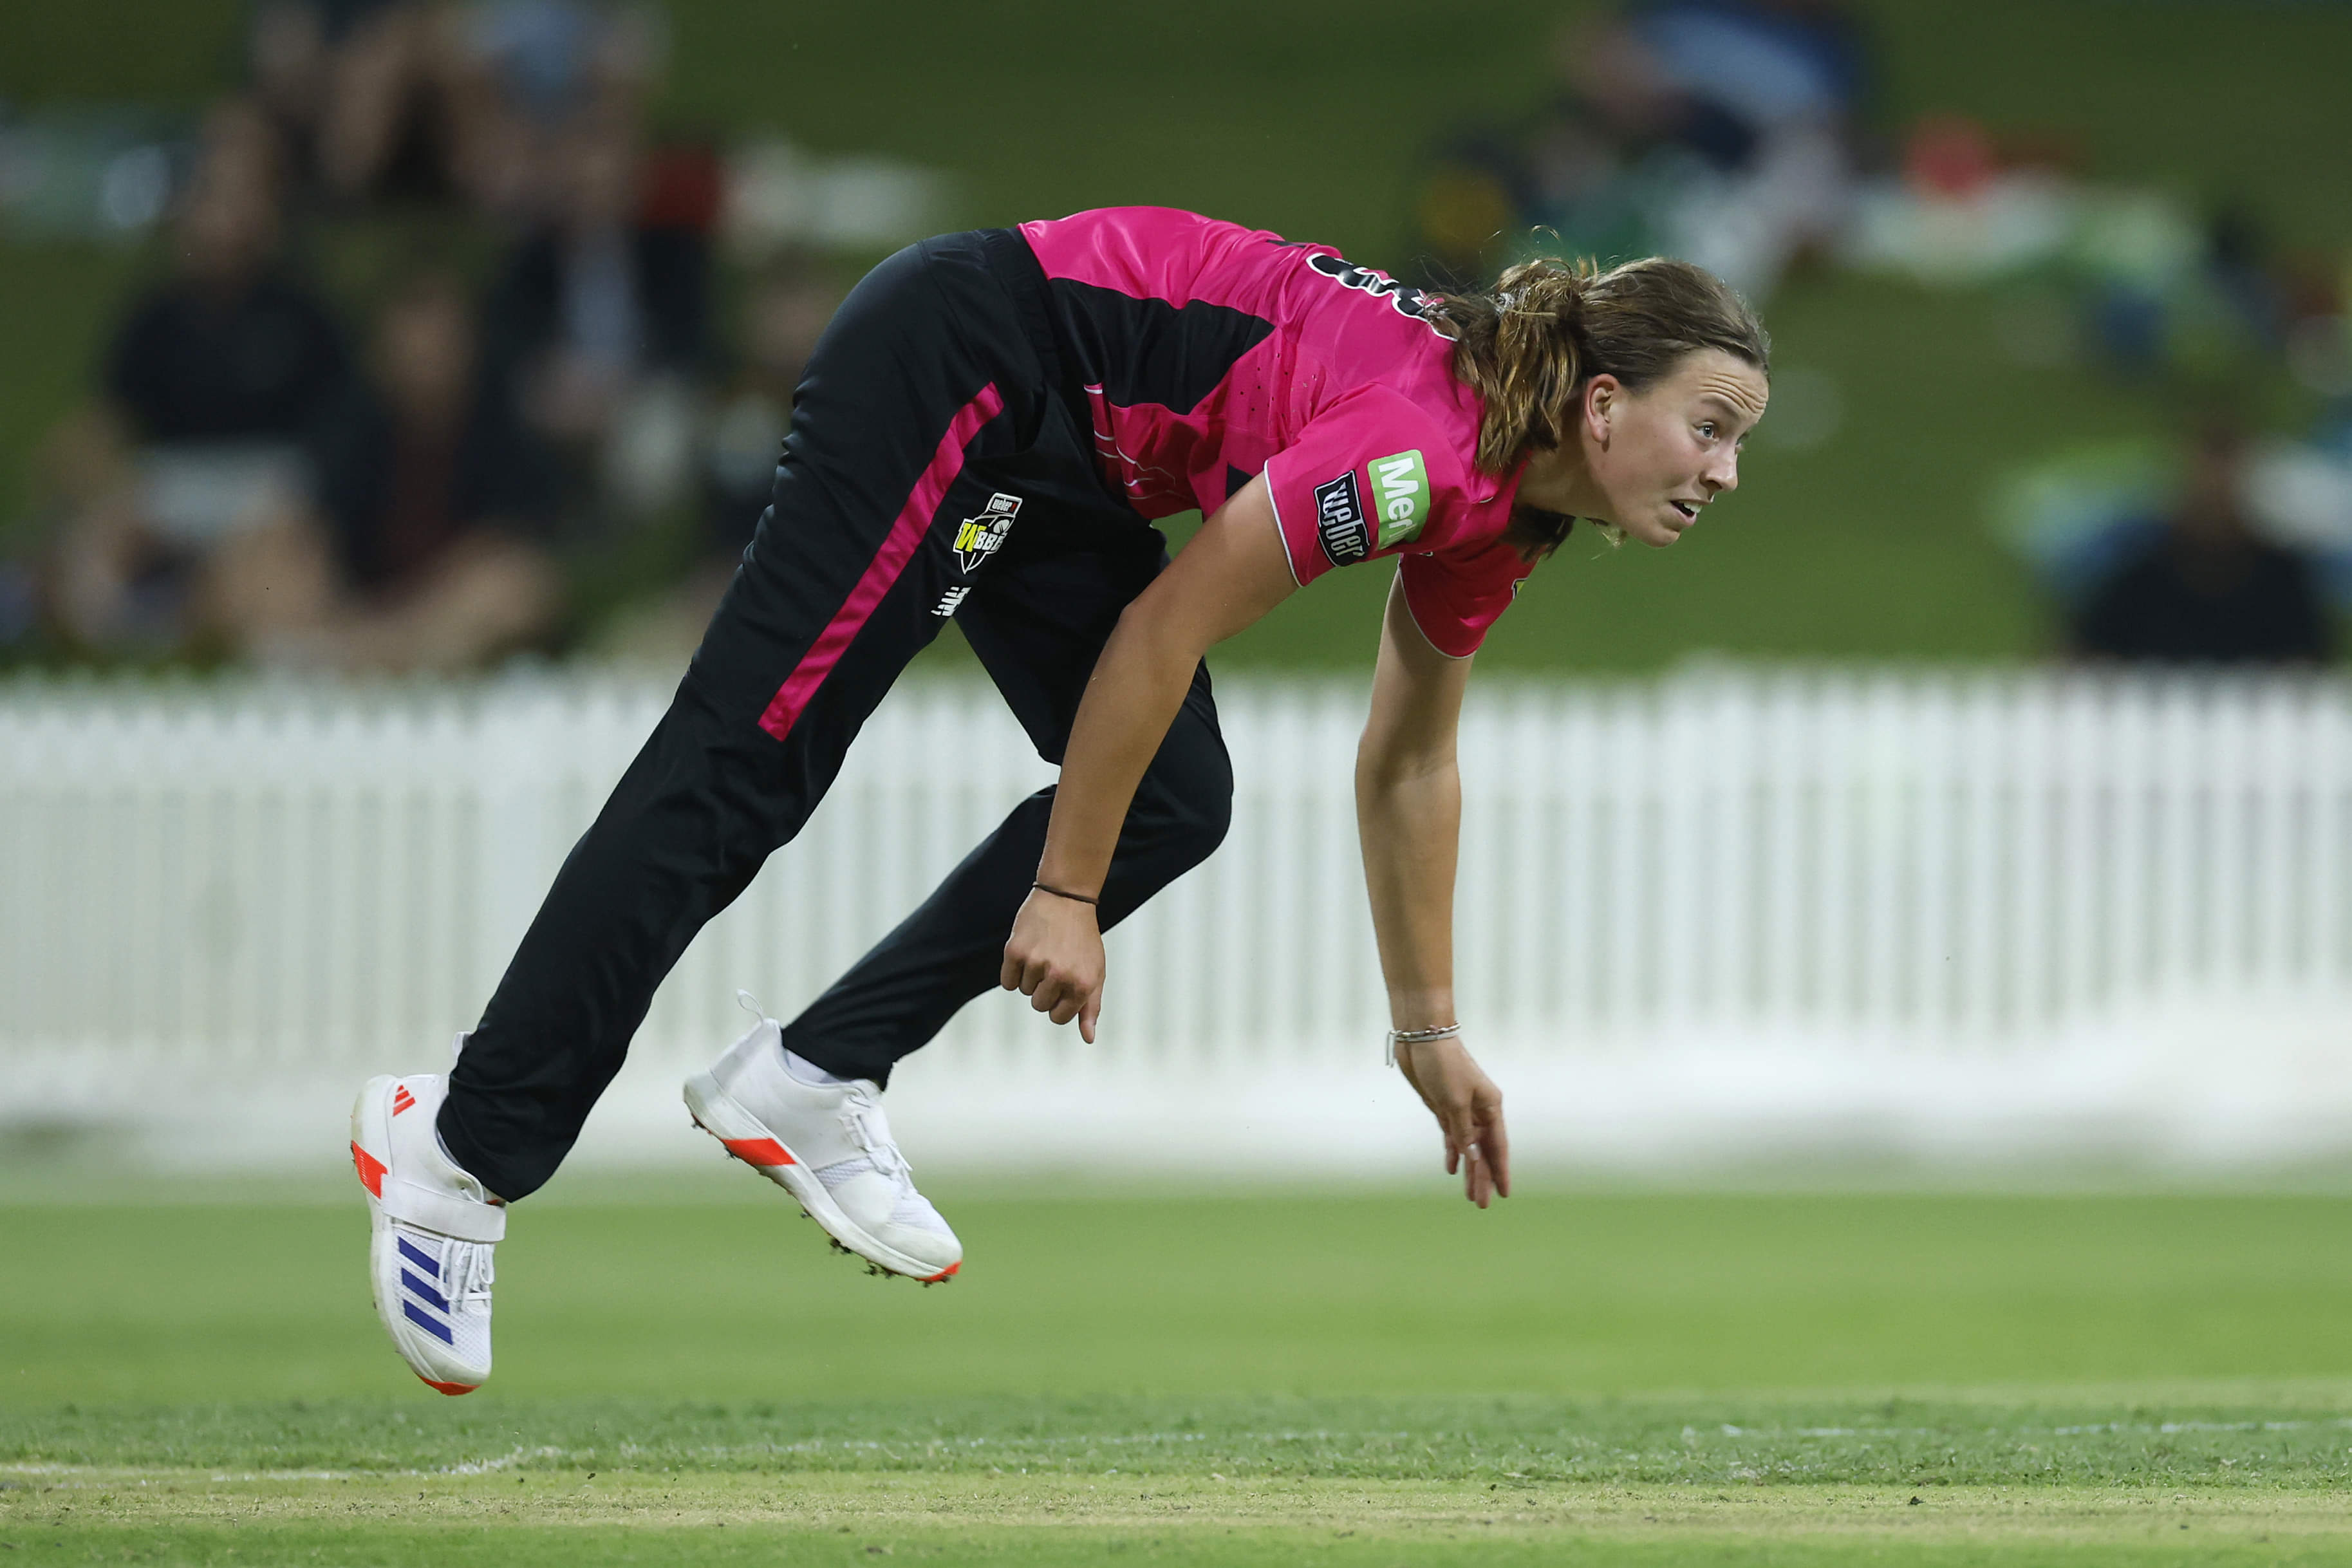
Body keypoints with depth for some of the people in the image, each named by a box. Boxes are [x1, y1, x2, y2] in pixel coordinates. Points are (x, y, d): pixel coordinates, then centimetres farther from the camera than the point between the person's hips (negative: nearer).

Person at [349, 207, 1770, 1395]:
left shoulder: (1496, 525, 3)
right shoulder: (1423, 447, -26)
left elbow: (1409, 768, 17)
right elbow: (1160, 631, -20)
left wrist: (1430, 1032, 22)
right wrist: (1066, 891, -12)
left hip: (1057, 452, 10)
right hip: (958, 363, -10)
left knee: (1174, 804, 1)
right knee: (744, 769, -12)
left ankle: (810, 1085, 3)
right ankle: (465, 1146, -11)